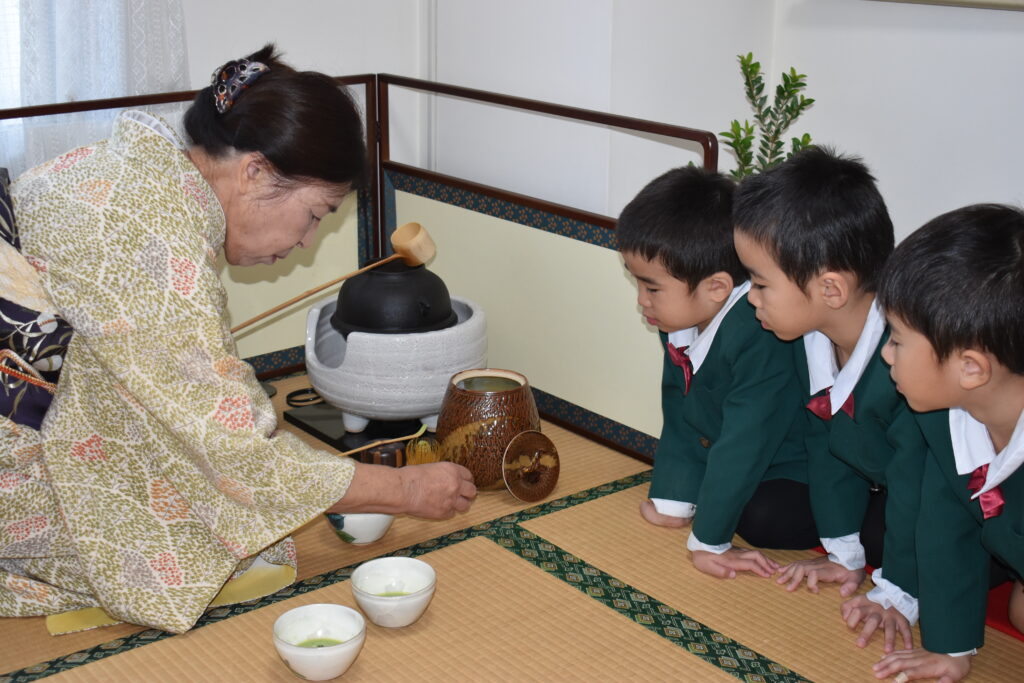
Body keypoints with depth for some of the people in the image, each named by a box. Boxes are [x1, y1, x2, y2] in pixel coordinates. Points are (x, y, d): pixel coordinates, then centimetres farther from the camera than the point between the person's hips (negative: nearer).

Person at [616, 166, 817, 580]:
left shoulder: (759, 340, -35)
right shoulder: (681, 321, -8)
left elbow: (744, 446, -30)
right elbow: (680, 418, 3)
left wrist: (709, 541, -24)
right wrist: (673, 500, 3)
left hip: (793, 468, -8)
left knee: (765, 517, -29)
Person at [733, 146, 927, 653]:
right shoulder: (816, 336, -13)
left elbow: (919, 481, -31)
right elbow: (827, 444, -2)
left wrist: (899, 594, -23)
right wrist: (844, 553, 1)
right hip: (878, 489, 7)